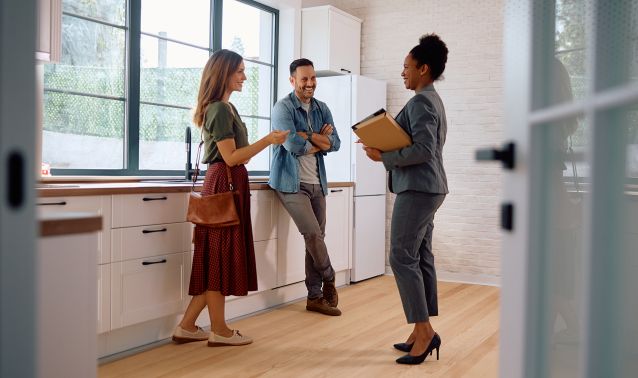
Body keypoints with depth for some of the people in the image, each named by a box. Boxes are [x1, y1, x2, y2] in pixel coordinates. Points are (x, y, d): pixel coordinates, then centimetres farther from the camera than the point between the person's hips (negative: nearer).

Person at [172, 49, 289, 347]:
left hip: (226, 184, 10)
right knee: (220, 255, -3)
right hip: (225, 184, -10)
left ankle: (187, 327, 15)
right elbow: (230, 157, -16)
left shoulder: (224, 107, 18)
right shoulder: (221, 110, -12)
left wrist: (266, 141, 22)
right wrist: (268, 141, -15)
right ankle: (219, 331, 8)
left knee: (216, 257, 10)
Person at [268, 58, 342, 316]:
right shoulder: (283, 108, -7)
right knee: (313, 233, -15)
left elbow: (335, 143, 1)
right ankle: (329, 280, 12)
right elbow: (292, 145, -19)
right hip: (292, 183, -6)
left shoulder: (322, 109, 12)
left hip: (317, 183, 6)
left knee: (316, 237, 6)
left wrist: (308, 135, -14)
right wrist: (321, 142, -6)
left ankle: (315, 296, 15)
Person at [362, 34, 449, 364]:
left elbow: (423, 150, -22)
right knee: (421, 257, 9)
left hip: (417, 189, -10)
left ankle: (423, 330, -5)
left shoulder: (420, 102, -12)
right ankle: (424, 330, 14)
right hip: (427, 188, 10)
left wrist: (383, 156, -15)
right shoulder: (432, 100, 20)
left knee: (402, 257, -8)